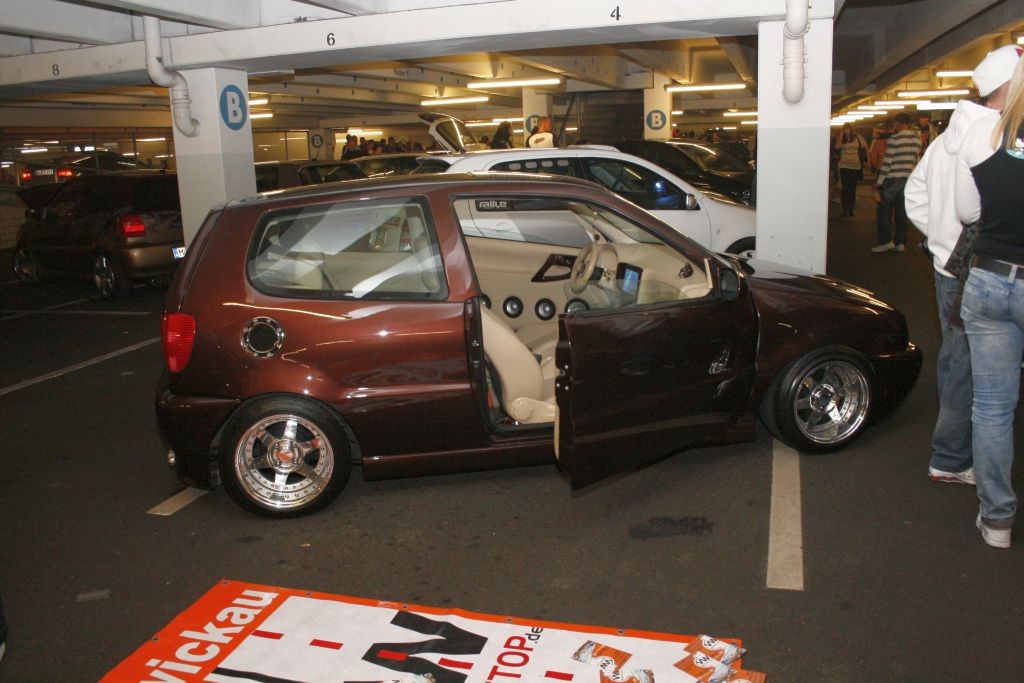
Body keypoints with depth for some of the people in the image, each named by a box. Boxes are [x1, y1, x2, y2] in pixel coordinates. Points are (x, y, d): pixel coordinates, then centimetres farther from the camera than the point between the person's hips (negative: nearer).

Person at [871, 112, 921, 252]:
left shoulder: (894, 139, -13)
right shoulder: (917, 139, 7)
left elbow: (887, 162, -14)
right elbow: (915, 159, 13)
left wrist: (879, 182, -11)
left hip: (892, 179, -6)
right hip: (908, 179, 6)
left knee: (884, 210, 2)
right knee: (902, 211, 10)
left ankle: (886, 241, -6)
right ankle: (900, 242, 10)